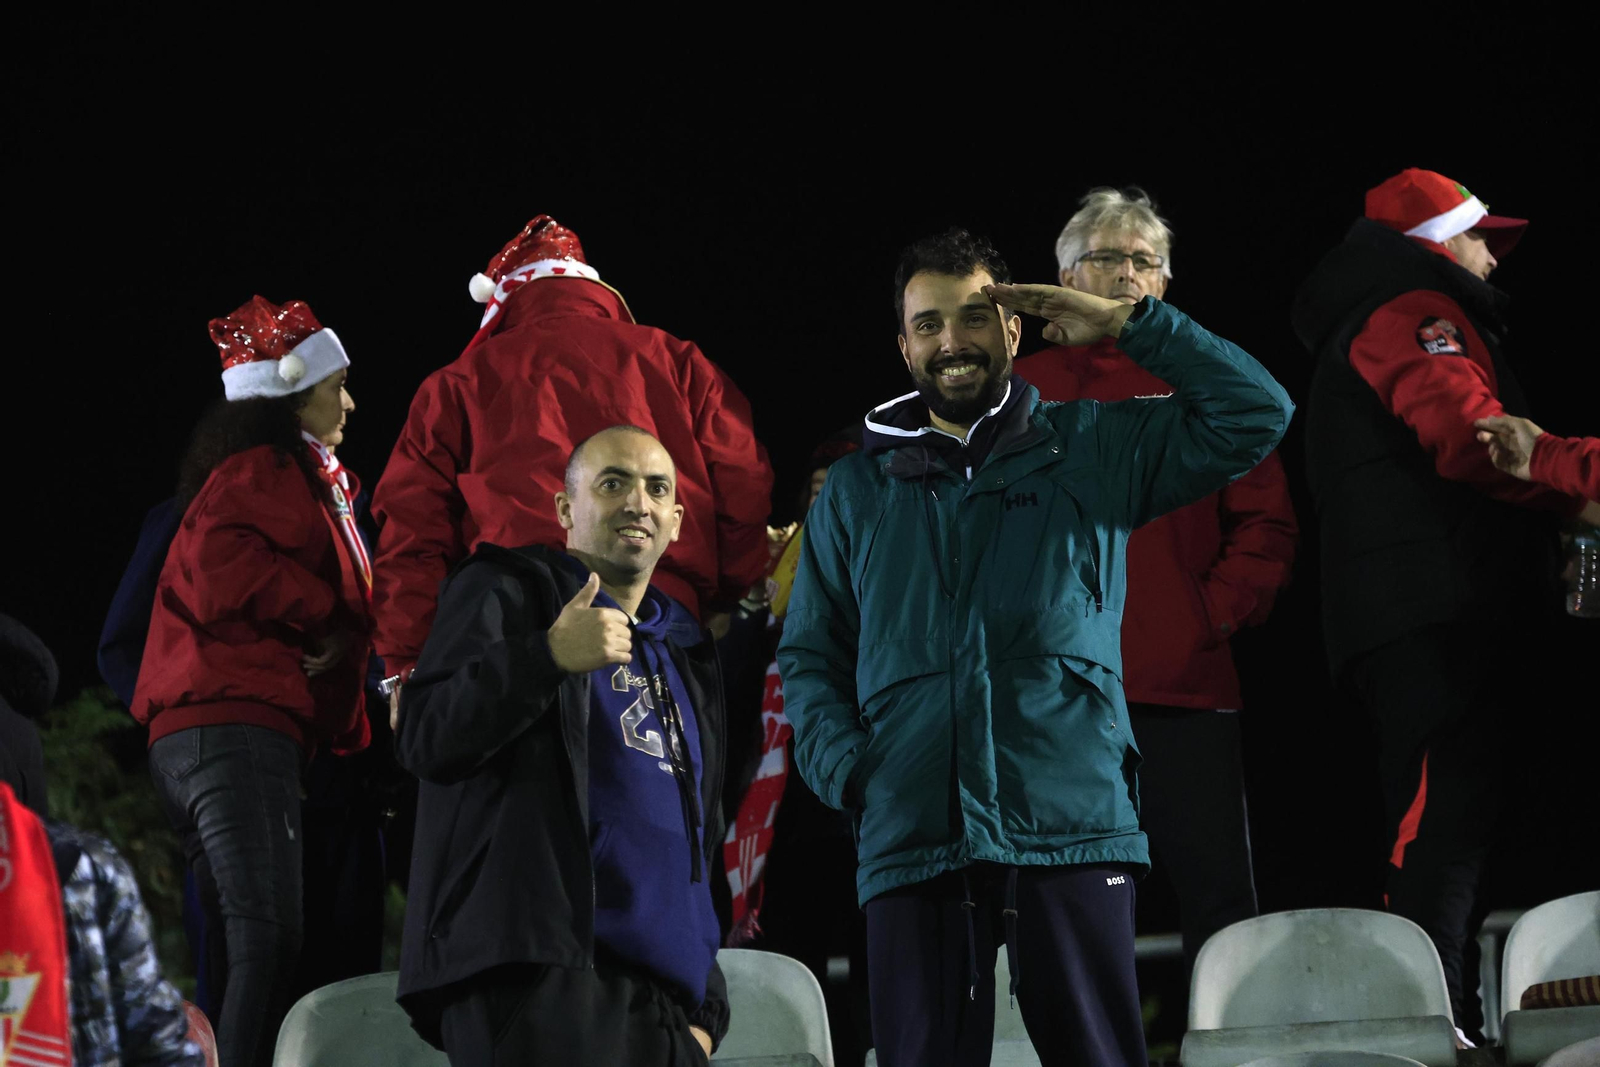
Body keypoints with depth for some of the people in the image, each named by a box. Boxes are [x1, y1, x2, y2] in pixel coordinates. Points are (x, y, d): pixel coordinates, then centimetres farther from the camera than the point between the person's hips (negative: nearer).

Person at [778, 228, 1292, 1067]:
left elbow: (1254, 415, 5)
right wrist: (846, 770, 0)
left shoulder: (1089, 449, 13)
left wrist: (1124, 324, 2)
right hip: (910, 837, 2)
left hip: (1071, 830, -1)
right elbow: (810, 656, 18)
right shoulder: (858, 488, 18)